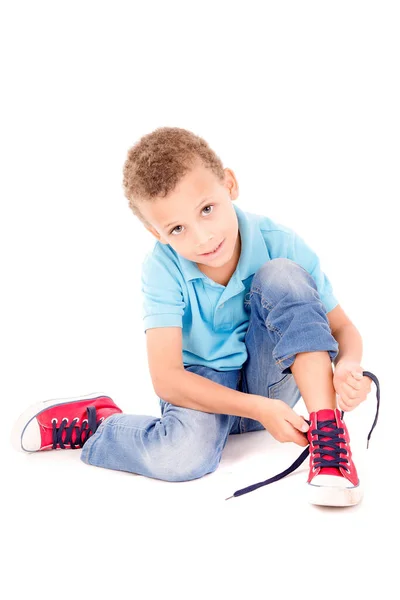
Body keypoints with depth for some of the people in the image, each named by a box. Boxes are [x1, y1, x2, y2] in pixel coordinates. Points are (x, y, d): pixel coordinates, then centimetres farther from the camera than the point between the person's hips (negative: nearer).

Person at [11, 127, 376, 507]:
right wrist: (257, 408, -34)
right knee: (183, 455, -35)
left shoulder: (279, 243, -18)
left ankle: (327, 435, -27)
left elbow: (343, 328, -10)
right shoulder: (162, 268, -20)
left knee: (282, 275, -24)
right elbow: (165, 378, -24)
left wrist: (349, 366, -34)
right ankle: (95, 422, -2)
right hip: (204, 384, -1)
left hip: (270, 382, 2)